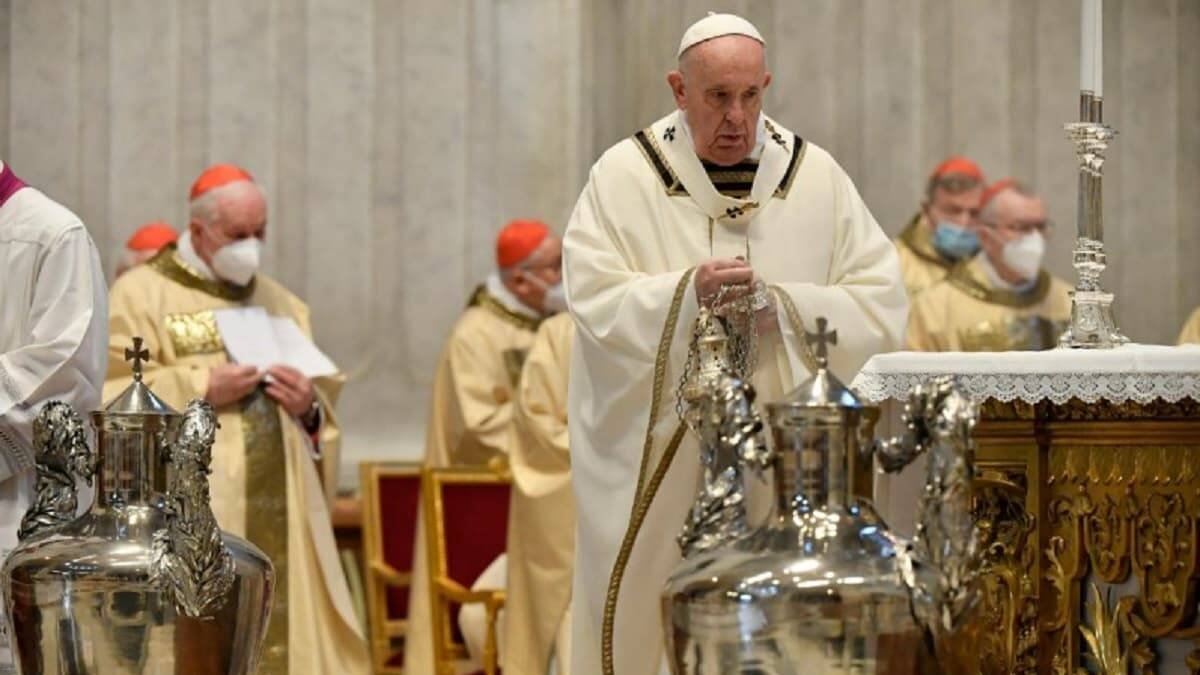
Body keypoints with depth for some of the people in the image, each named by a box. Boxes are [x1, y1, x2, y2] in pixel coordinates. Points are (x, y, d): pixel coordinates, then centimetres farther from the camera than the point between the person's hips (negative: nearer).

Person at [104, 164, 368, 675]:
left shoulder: (281, 304, 19)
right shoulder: (140, 294, 3)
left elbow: (327, 400, 21)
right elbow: (109, 396, -6)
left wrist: (310, 408, -2)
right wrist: (199, 388, -14)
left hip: (280, 514, 5)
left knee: (285, 626, 0)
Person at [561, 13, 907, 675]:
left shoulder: (817, 175, 5)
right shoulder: (624, 175, 1)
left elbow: (881, 305, 0)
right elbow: (595, 304, -9)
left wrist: (784, 308, -15)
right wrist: (686, 293, -24)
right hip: (659, 464, -1)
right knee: (658, 618, -2)